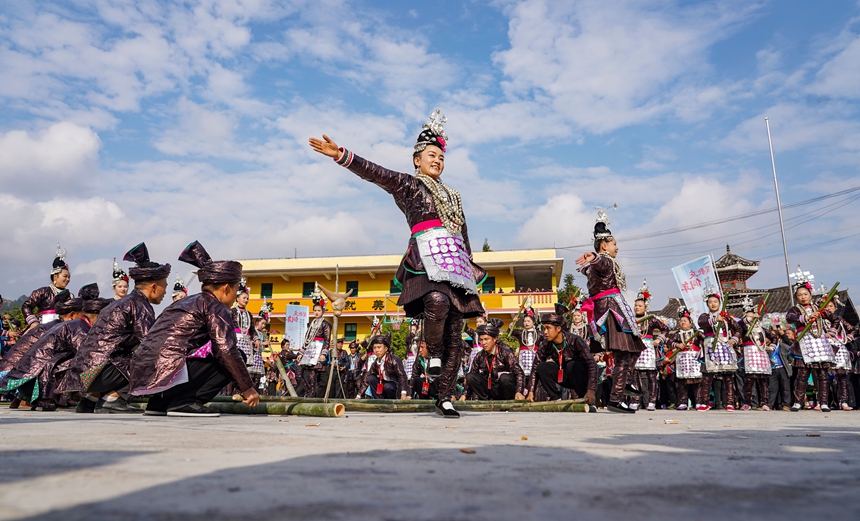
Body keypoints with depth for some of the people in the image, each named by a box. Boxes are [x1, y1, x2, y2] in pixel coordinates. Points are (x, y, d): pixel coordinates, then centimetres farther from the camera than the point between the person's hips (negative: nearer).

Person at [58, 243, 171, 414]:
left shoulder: (124, 302, 19)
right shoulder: (140, 305, -9)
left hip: (81, 370, 9)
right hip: (98, 370, -9)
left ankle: (91, 398, 17)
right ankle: (112, 398, -8)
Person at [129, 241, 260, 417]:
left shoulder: (185, 302, 25)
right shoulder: (215, 307, -1)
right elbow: (227, 350, -11)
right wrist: (248, 388, -2)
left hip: (141, 375, 9)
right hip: (167, 374, -9)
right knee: (229, 362, -2)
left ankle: (159, 402, 16)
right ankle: (184, 402, -7)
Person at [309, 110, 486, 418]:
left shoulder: (452, 196, 27)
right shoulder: (408, 184, 11)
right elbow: (374, 173, -4)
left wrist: (470, 267, 26)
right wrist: (341, 155, -18)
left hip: (455, 261, 6)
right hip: (427, 256, -5)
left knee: (455, 334, -2)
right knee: (437, 301, -37)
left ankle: (445, 398, 5)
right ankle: (433, 353, -9)